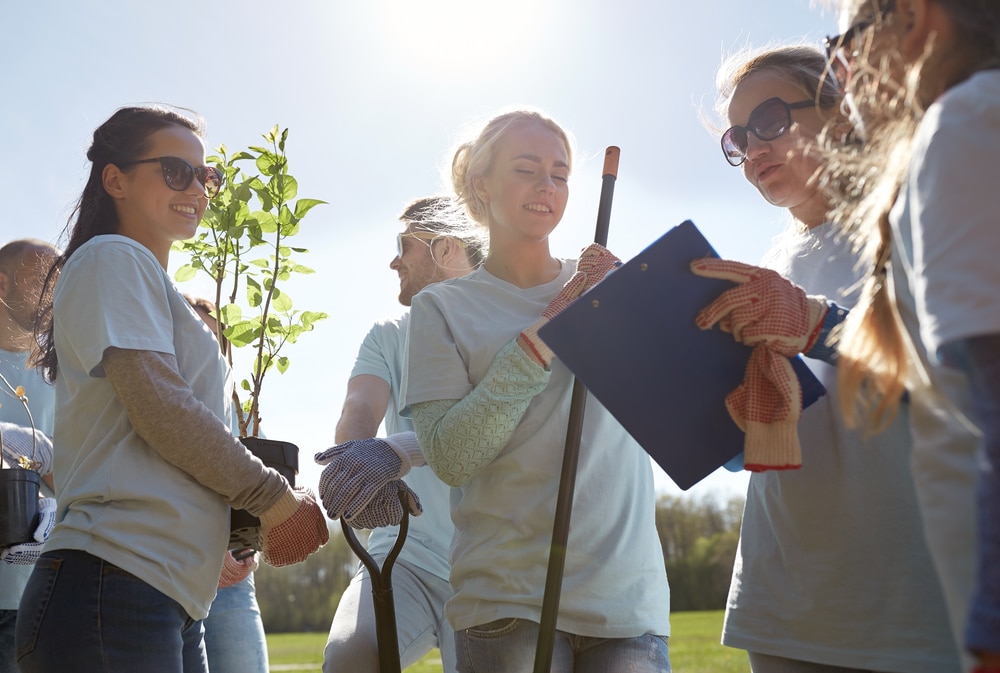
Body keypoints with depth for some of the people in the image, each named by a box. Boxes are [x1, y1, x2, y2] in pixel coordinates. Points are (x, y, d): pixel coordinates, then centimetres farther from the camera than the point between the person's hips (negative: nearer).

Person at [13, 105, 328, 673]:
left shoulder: (153, 286, 26)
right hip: (116, 587, -9)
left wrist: (227, 538, 11)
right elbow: (158, 406, -14)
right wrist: (274, 495, -6)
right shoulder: (114, 258, -3)